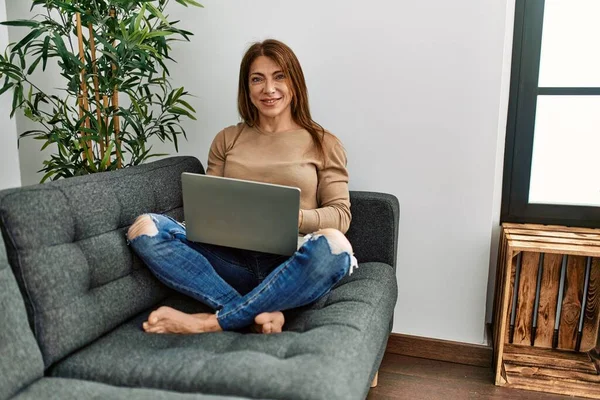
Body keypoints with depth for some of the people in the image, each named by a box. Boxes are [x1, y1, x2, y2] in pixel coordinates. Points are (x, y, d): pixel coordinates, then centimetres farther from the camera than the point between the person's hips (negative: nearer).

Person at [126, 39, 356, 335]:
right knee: (145, 227, -18)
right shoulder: (227, 139, 16)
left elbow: (341, 214, 3)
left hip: (291, 266, -2)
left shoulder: (323, 144, 9)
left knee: (333, 245, -36)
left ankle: (212, 322, -23)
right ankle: (261, 312, -26)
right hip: (232, 260, 2)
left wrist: (296, 217, -18)